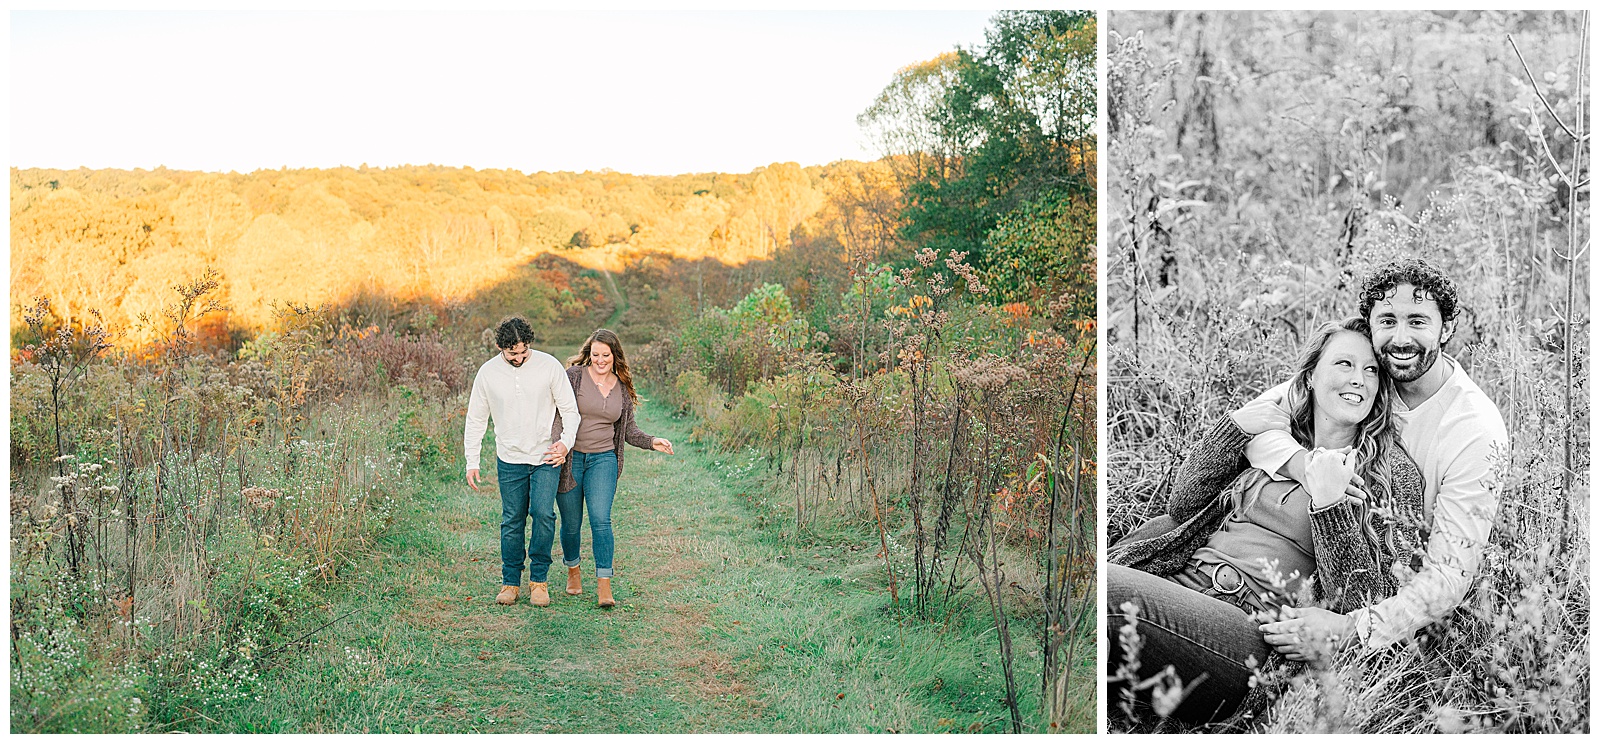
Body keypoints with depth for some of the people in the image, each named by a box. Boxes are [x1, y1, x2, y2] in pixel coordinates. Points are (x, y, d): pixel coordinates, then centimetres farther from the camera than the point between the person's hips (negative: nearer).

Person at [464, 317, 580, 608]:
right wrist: (471, 462, 4)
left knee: (543, 513, -13)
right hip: (510, 460, 1)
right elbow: (476, 419, 7)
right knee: (512, 521, 4)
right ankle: (510, 581, 19)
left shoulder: (548, 365, -8)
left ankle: (538, 579, 3)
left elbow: (569, 409, 0)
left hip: (546, 456, -1)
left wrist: (566, 441, -14)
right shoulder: (488, 373, -3)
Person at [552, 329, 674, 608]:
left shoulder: (622, 388, 8)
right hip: (570, 458, -1)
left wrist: (651, 442, -2)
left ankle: (604, 586, -12)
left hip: (603, 459, 1)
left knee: (600, 519, -13)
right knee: (571, 524, 8)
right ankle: (573, 571, 34)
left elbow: (628, 430, 16)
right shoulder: (574, 376, -3)